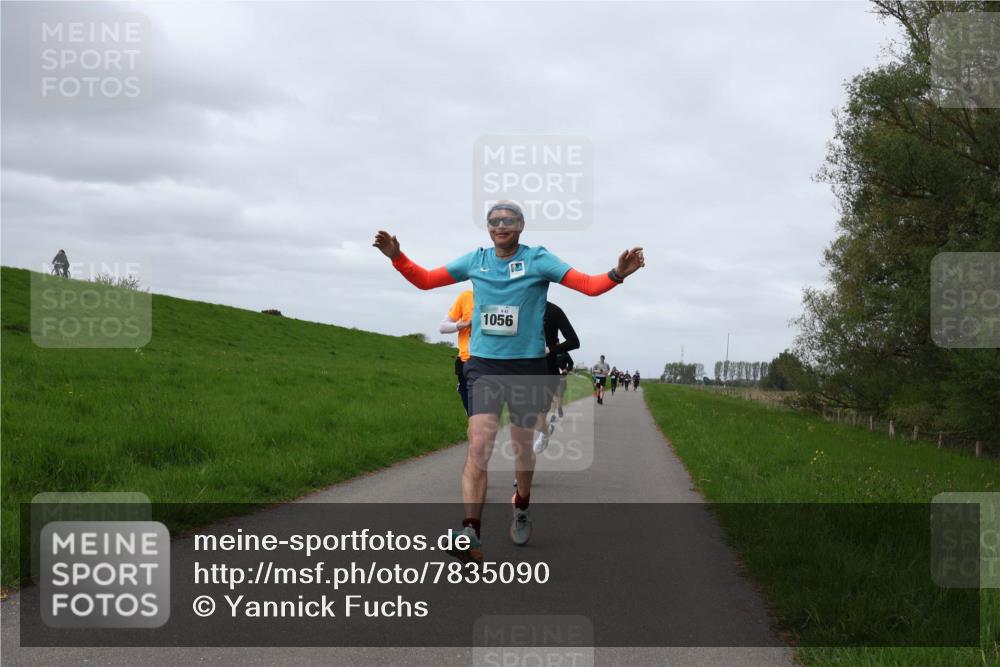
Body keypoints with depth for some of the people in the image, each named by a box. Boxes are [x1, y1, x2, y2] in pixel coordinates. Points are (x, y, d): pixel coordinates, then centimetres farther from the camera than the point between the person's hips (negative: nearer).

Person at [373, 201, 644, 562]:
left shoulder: (538, 259, -4)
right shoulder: (476, 260, 5)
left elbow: (590, 285, -12)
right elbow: (425, 280, 12)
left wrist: (618, 273, -32)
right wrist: (397, 257, -4)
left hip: (527, 366, -1)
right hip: (483, 365, 1)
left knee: (522, 447, 11)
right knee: (478, 445, -15)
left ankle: (521, 510, 40)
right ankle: (470, 535, -21)